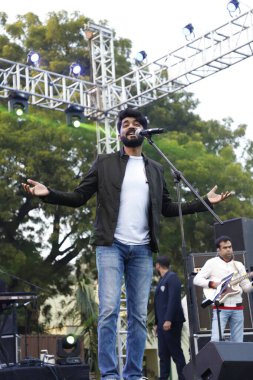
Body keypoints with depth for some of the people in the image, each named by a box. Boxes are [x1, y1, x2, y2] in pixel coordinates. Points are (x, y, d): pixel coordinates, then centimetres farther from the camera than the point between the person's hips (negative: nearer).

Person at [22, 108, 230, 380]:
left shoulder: (155, 169, 17)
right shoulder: (104, 163, 8)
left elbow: (168, 208, 18)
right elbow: (79, 197, 5)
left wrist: (204, 202, 11)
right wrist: (48, 193, -12)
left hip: (142, 249, 3)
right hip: (111, 245, -3)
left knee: (139, 315, 3)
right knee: (109, 309, -12)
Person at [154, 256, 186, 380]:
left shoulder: (172, 277, -6)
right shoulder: (162, 280, 21)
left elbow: (174, 299, -17)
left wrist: (168, 320, -23)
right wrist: (157, 323, 16)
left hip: (171, 322, -9)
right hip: (162, 323, 9)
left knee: (176, 352, -6)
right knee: (163, 354, 5)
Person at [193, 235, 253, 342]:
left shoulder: (239, 265, 15)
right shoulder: (212, 263, 3)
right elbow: (197, 279, -1)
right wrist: (213, 284, -13)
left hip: (237, 308, 4)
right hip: (220, 308, -4)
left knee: (238, 342, 3)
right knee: (216, 339, -14)